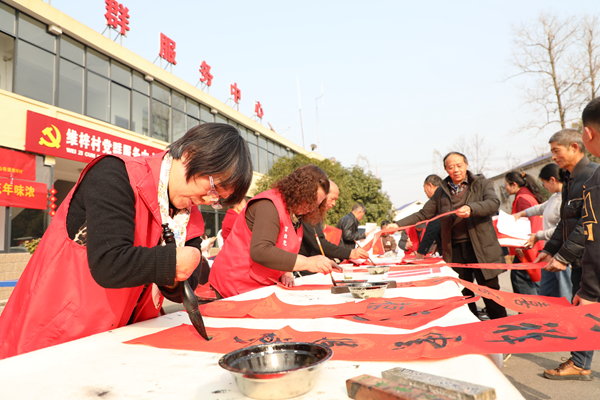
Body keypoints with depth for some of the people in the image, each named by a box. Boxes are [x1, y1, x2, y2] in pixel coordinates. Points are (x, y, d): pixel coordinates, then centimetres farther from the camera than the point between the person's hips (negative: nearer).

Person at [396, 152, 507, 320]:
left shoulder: (482, 184, 6)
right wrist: (398, 224, 3)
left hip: (481, 248, -3)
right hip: (454, 251, 3)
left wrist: (471, 209, -31)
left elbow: (494, 203, -12)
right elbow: (423, 214, 14)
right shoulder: (441, 192, 14)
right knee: (462, 296, 9)